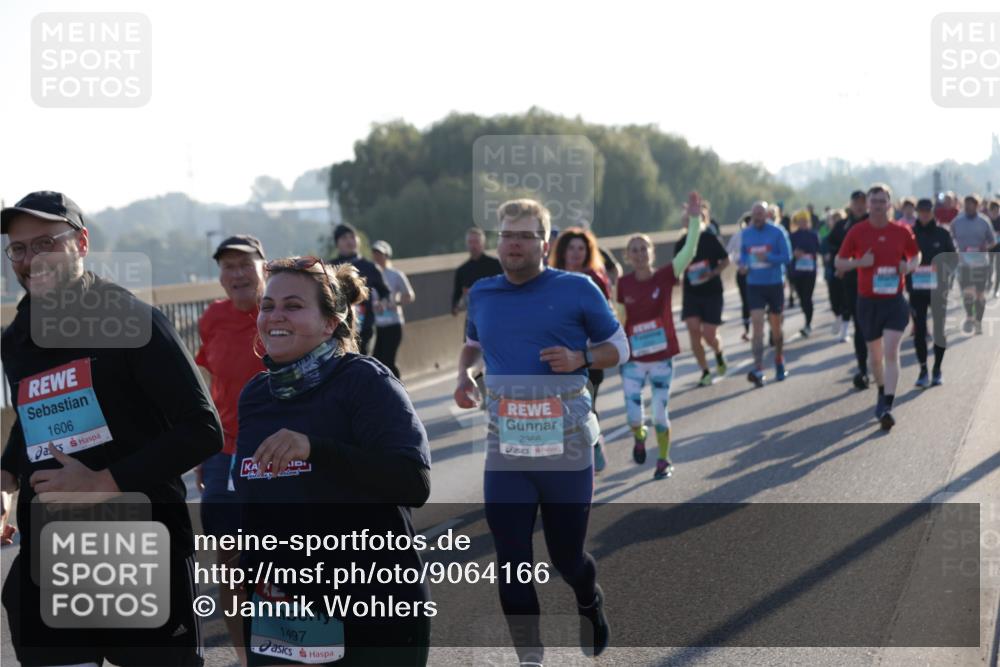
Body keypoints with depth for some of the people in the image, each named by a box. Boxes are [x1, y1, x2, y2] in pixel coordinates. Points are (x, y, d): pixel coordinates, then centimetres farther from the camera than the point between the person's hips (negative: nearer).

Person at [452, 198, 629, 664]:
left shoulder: (577, 290, -3)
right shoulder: (481, 295, 8)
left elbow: (618, 347, 4)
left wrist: (579, 358, -15)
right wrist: (464, 374, 7)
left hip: (567, 447, -2)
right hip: (506, 450, 2)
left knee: (566, 556, 10)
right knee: (511, 563, -3)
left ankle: (589, 604, 45)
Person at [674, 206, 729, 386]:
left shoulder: (711, 239, -9)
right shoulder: (681, 243, 0)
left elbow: (726, 260, 0)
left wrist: (713, 273, -15)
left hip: (712, 292, -3)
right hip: (691, 293, 3)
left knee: (709, 335, -5)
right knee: (694, 331, -9)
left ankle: (719, 354, 32)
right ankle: (705, 372, 5)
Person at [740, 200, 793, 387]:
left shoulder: (777, 232, -7)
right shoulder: (746, 234, 4)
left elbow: (787, 257, -10)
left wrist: (768, 257, -26)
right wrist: (742, 265, -6)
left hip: (775, 284, -1)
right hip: (754, 285, 1)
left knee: (775, 326, 12)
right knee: (757, 326, -12)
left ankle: (779, 364, 32)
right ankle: (758, 370, -20)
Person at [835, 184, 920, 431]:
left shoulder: (902, 231, 0)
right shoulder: (857, 231, -2)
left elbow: (916, 255, 16)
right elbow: (839, 262, 3)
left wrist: (909, 266, -7)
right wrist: (859, 262, -16)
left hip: (895, 301, -1)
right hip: (868, 301, 1)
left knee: (891, 352, -14)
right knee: (875, 354, 12)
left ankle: (887, 407, -16)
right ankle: (882, 393, 37)